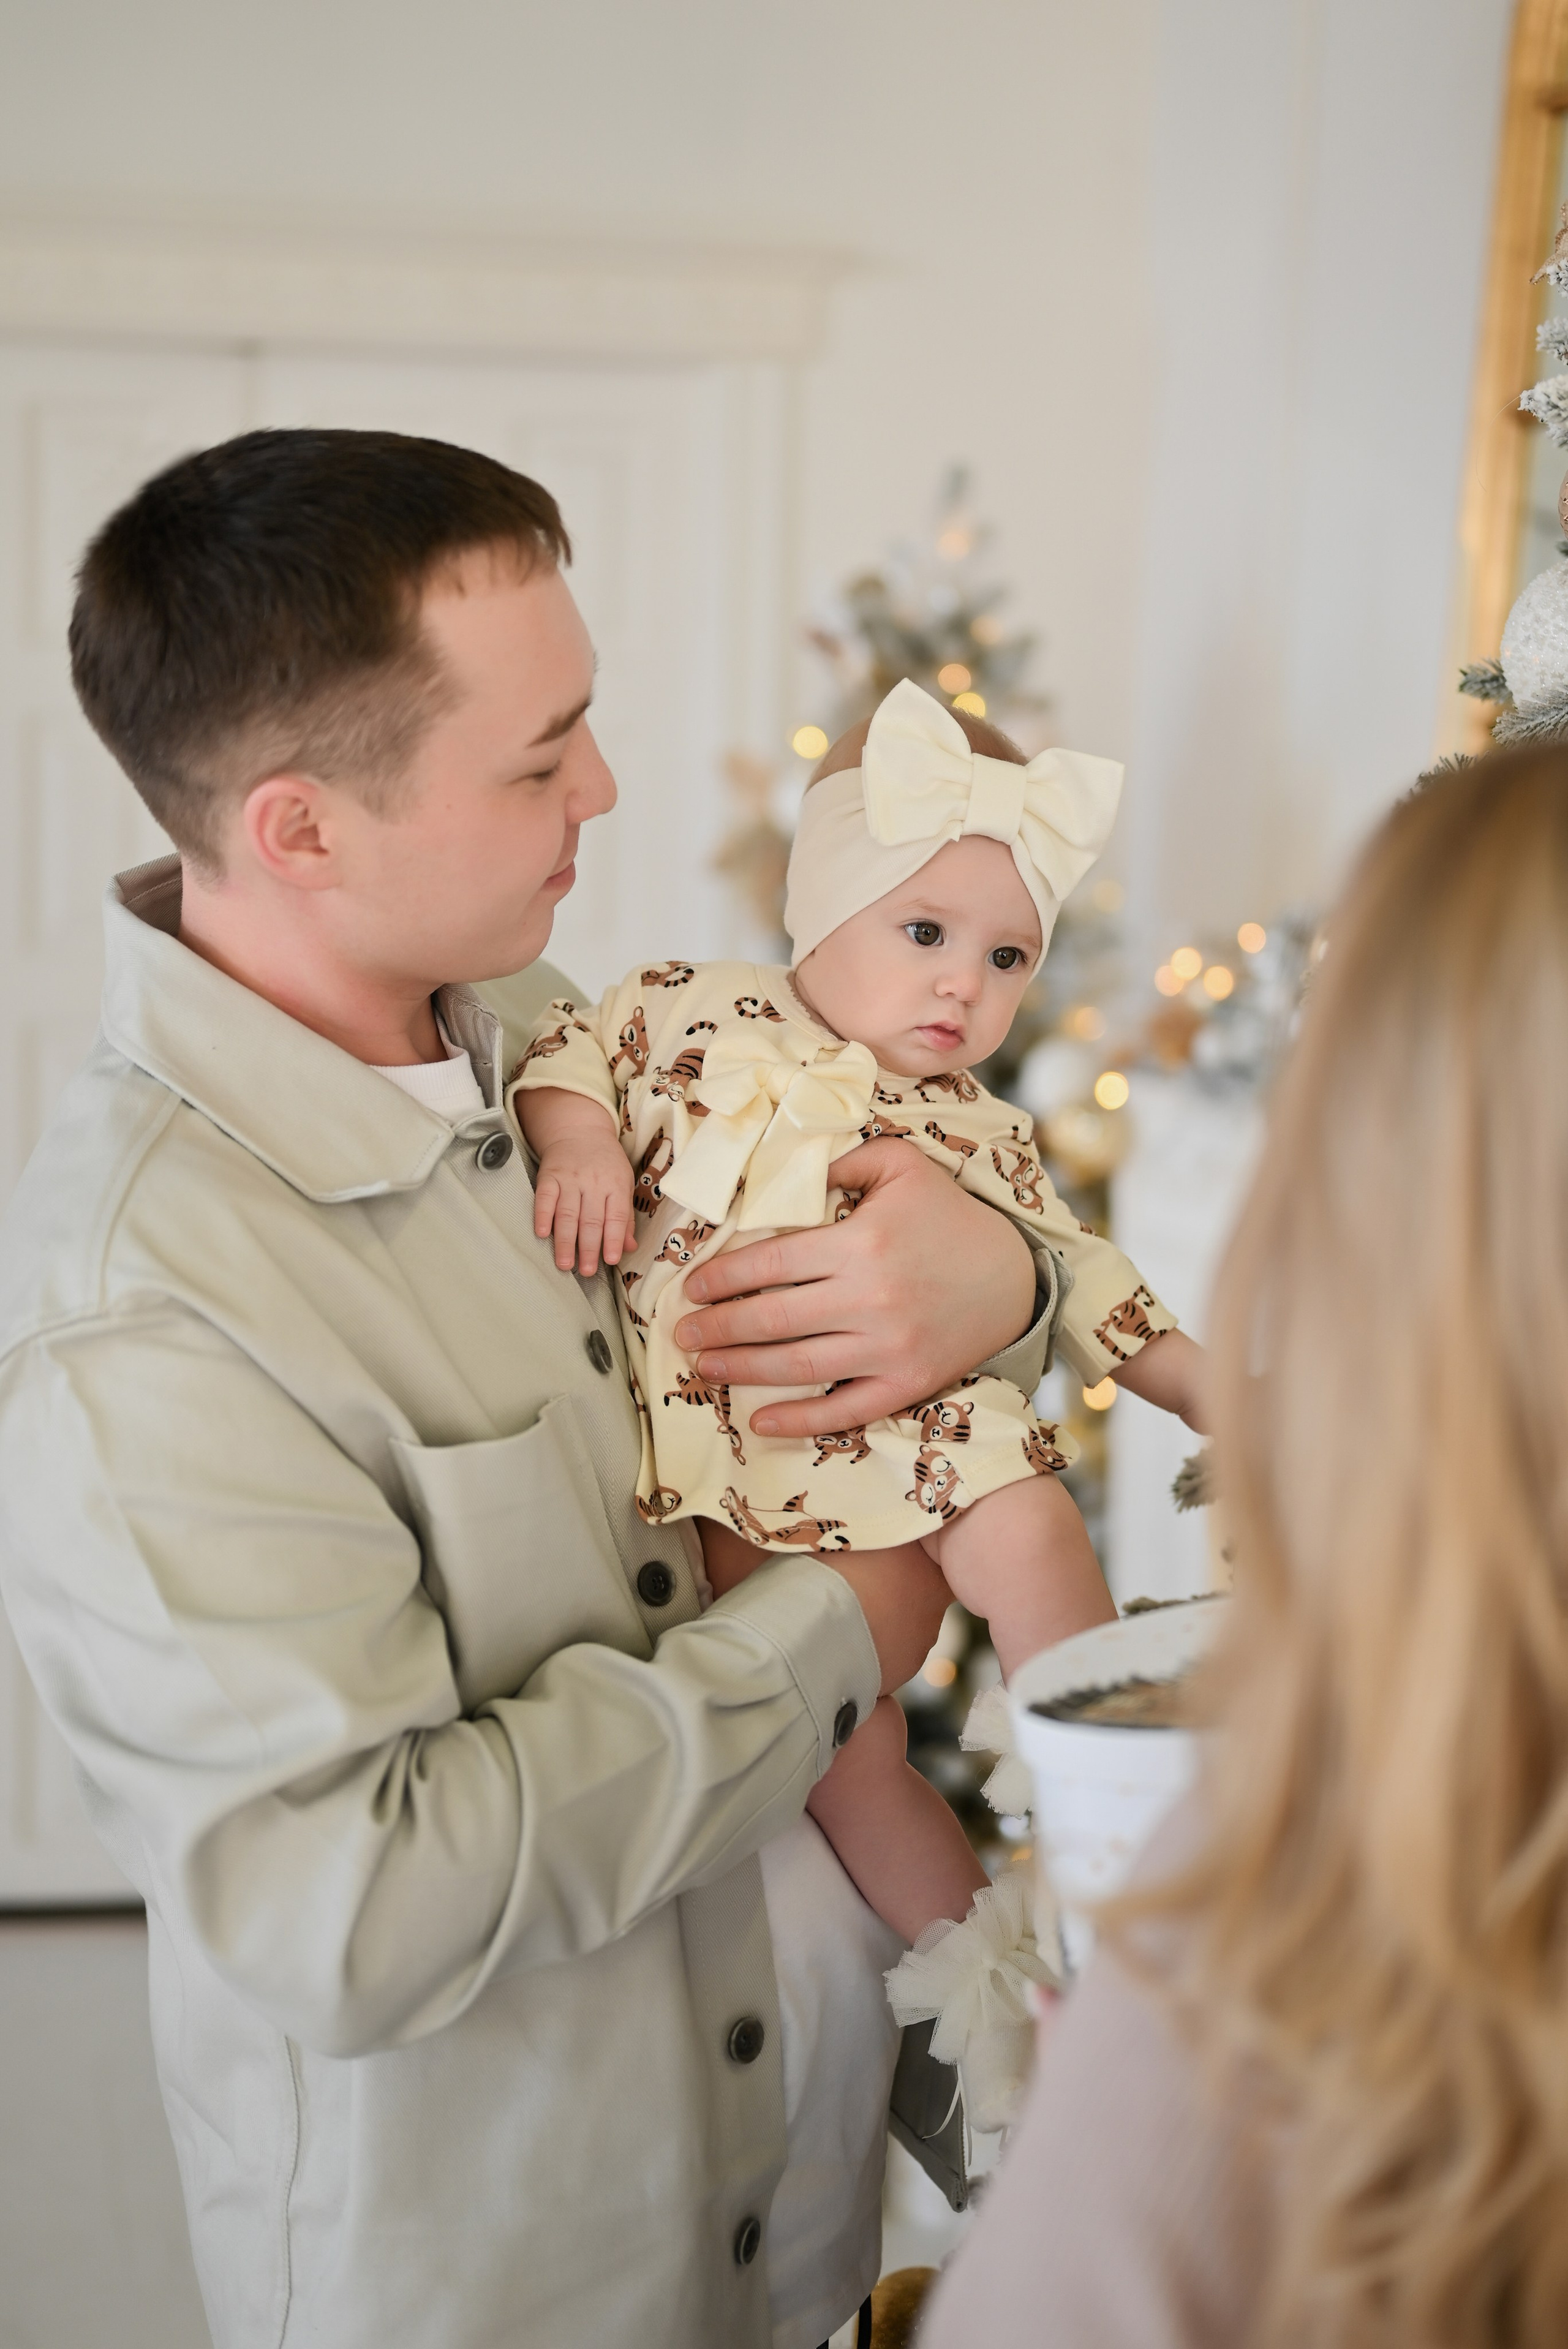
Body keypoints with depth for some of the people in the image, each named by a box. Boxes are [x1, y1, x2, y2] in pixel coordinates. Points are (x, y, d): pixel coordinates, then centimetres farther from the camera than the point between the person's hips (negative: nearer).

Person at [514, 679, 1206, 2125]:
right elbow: (570, 1051, 9)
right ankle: (972, 1943, 14)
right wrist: (581, 1145, -11)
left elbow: (1076, 1275, 22)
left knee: (1030, 1531, -26)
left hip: (906, 1427, 2)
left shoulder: (983, 1137, 15)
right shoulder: (704, 1015, 7)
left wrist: (1198, 1383, 16)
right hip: (730, 1456, -1)